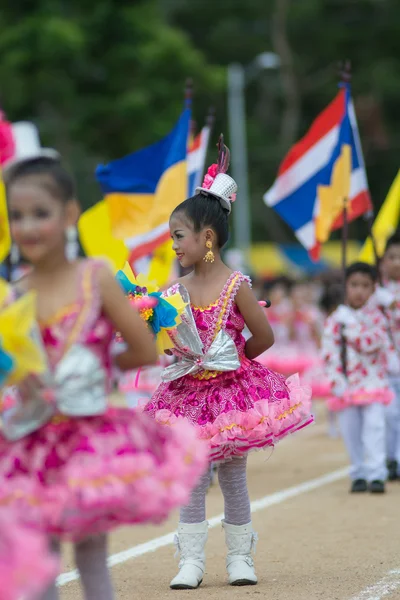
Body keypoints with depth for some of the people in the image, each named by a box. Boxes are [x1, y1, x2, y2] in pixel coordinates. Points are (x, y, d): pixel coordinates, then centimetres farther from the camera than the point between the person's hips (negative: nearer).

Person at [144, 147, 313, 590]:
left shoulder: (236, 285, -11)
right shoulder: (178, 290, 2)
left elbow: (264, 338, -7)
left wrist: (228, 361, -2)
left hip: (232, 389, -4)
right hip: (191, 393, 4)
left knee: (233, 477, 6)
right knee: (193, 478, 4)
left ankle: (240, 557, 18)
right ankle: (191, 560, 7)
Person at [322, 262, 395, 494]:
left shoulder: (376, 317, 1)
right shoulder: (335, 319, 3)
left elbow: (370, 343, -15)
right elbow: (330, 352, -2)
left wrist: (349, 324, -13)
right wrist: (337, 383, -10)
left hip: (373, 383, -2)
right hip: (346, 385, 2)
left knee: (374, 427, -11)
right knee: (351, 431, 5)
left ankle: (377, 474, -12)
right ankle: (359, 474, 15)